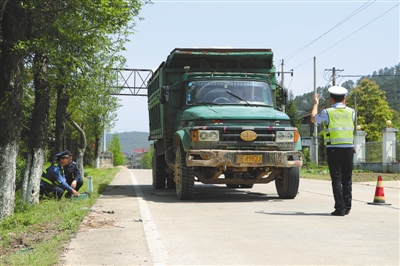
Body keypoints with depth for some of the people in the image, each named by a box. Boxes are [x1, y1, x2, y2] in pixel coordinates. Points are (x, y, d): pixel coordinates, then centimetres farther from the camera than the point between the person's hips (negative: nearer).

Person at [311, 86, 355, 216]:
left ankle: (340, 208, -5)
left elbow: (313, 118, 15)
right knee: (347, 179, 12)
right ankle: (347, 207, 16)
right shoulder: (351, 112, 5)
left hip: (334, 149, -3)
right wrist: (344, 104, 39)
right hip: (348, 149, 3)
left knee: (336, 179, -2)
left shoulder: (327, 112, -4)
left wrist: (316, 103, 31)